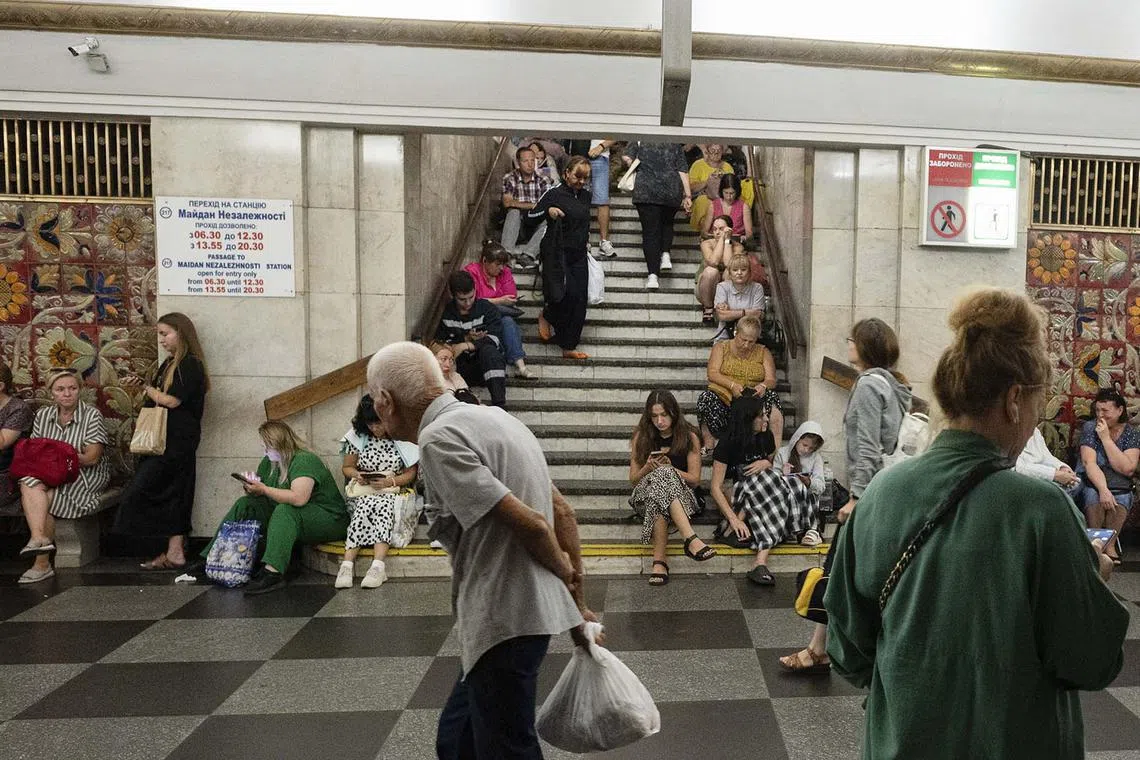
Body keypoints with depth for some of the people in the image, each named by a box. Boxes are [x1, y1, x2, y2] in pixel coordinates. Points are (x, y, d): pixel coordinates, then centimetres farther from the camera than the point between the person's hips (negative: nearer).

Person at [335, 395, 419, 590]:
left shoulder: (402, 438, 0)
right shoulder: (358, 436, 6)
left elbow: (410, 474, 0)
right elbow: (346, 467, 15)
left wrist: (390, 481, -17)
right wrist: (357, 475, -7)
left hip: (394, 493, -1)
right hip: (363, 493, 2)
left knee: (382, 506, -34)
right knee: (365, 506, -32)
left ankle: (378, 565, -46)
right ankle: (347, 565, -41)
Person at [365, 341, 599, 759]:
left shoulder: (437, 438, -16)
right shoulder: (492, 416, 12)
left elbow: (529, 524, -20)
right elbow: (562, 511, 13)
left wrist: (565, 575, 0)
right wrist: (577, 601, 16)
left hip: (505, 620, -9)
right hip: (518, 614, 9)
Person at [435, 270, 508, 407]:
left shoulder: (487, 308, 3)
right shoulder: (445, 312, 9)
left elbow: (494, 339, -12)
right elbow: (440, 343, 2)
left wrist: (466, 345, -23)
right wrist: (466, 339, -10)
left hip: (486, 364, -1)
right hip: (460, 367, 2)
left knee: (488, 350, -35)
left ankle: (499, 403, -45)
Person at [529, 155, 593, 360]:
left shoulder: (585, 196, 12)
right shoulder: (555, 194, -7)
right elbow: (531, 216, -7)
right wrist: (548, 211, -23)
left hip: (579, 255, 6)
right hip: (558, 253, -6)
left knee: (579, 300, 1)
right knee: (566, 294, -17)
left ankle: (569, 347, 9)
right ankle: (546, 316, 18)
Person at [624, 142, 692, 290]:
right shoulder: (675, 144, 11)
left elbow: (627, 158, -1)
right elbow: (683, 171, 6)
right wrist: (687, 196, 7)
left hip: (645, 191, -2)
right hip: (672, 192, 2)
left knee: (650, 231, -1)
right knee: (667, 223, 26)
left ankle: (653, 275, -11)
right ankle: (665, 254, 3)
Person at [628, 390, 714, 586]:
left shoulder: (689, 438, 4)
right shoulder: (641, 437, 7)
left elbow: (695, 480, 3)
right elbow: (633, 479, 9)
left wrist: (669, 467, -14)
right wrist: (649, 467, -14)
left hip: (681, 496, -1)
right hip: (645, 494, 1)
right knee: (662, 476, -37)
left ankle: (659, 560, -46)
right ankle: (691, 540, -50)